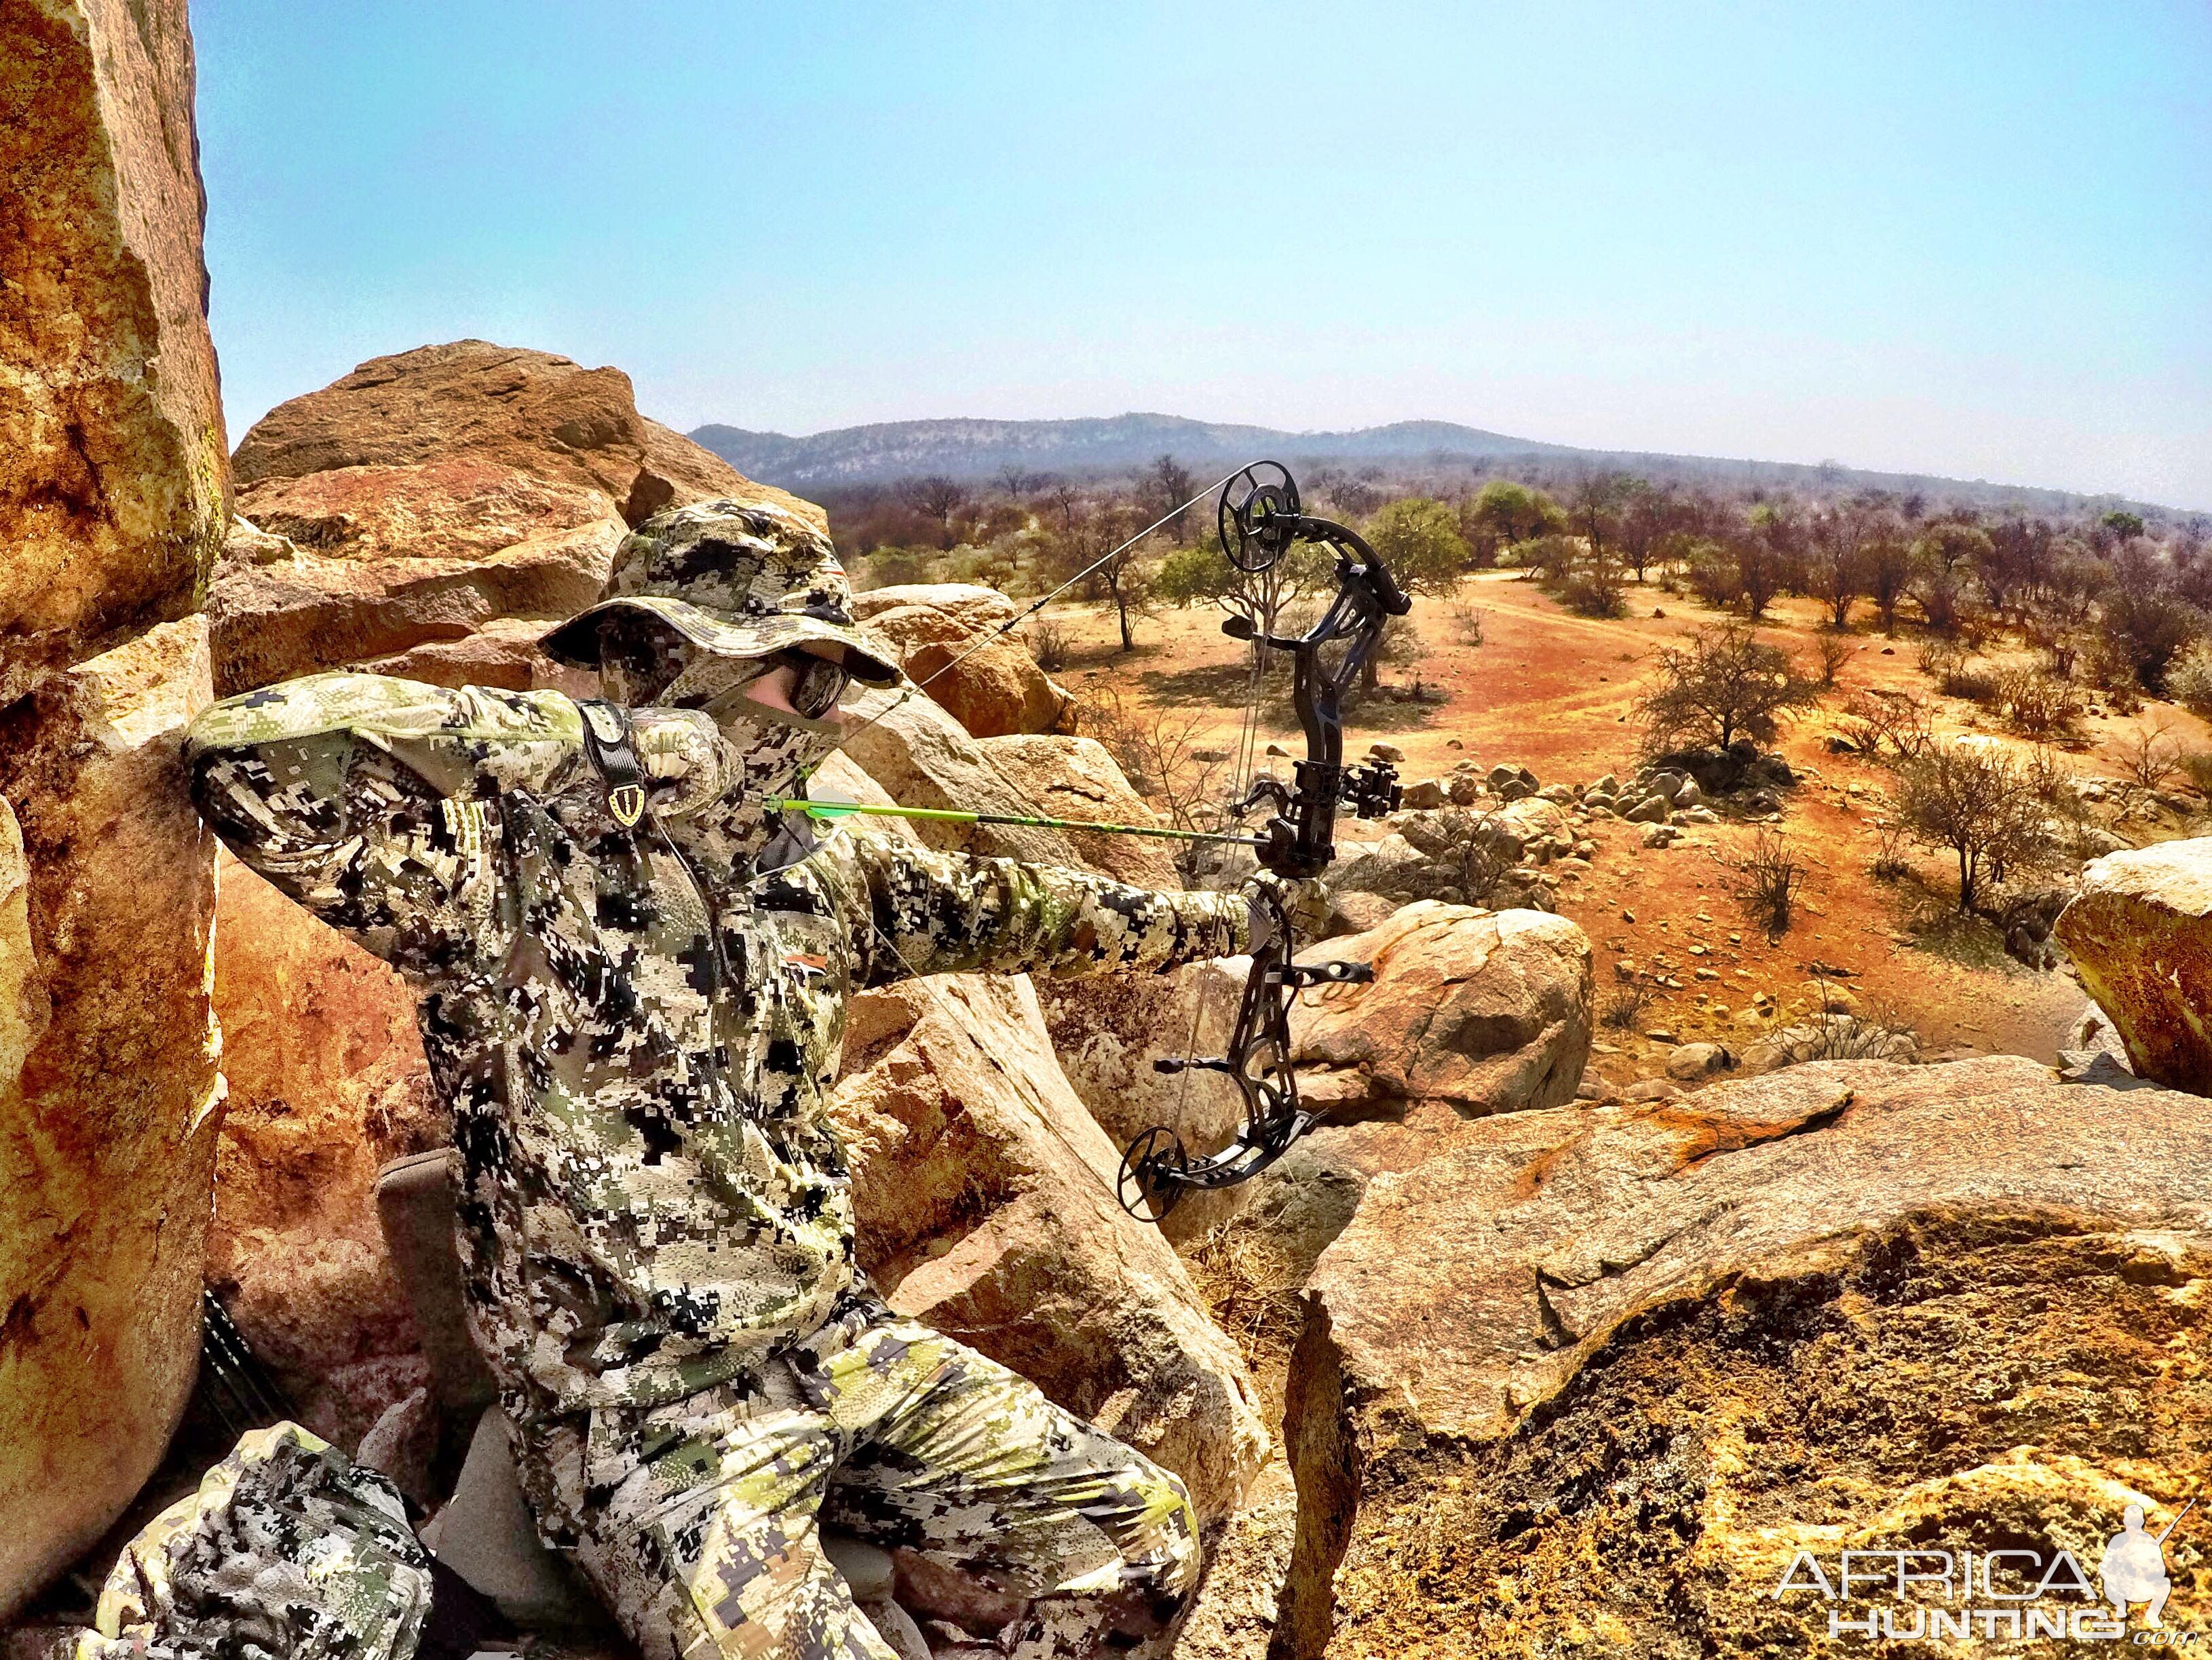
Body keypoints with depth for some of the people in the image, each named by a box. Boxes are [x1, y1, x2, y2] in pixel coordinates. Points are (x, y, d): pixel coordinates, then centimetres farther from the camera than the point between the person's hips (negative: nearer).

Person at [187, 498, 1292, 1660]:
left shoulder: (809, 869, 3)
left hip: (840, 1343, 6)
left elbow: (1009, 909, 16)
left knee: (1142, 1548, 3)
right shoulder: (511, 867, -16)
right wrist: (584, 737, -30)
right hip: (636, 1416, -5)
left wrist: (1215, 919, 24)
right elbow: (243, 758, -30)